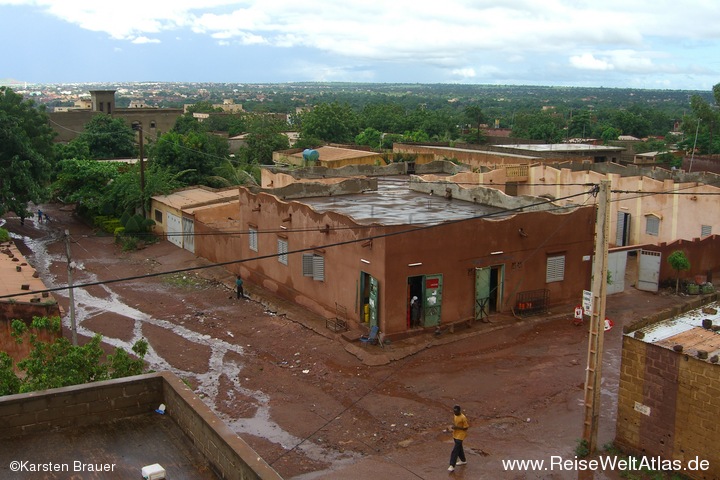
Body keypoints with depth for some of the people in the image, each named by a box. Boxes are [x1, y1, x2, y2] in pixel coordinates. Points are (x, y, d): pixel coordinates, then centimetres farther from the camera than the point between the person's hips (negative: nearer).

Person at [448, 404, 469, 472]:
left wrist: (457, 427, -25)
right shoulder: (455, 416, 2)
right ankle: (463, 460, 42)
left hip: (460, 435, -8)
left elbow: (466, 427, -18)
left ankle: (452, 466, -11)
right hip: (455, 435, 8)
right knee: (459, 448, 22)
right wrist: (453, 426, 1)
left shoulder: (463, 418, -22)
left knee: (455, 451, -11)